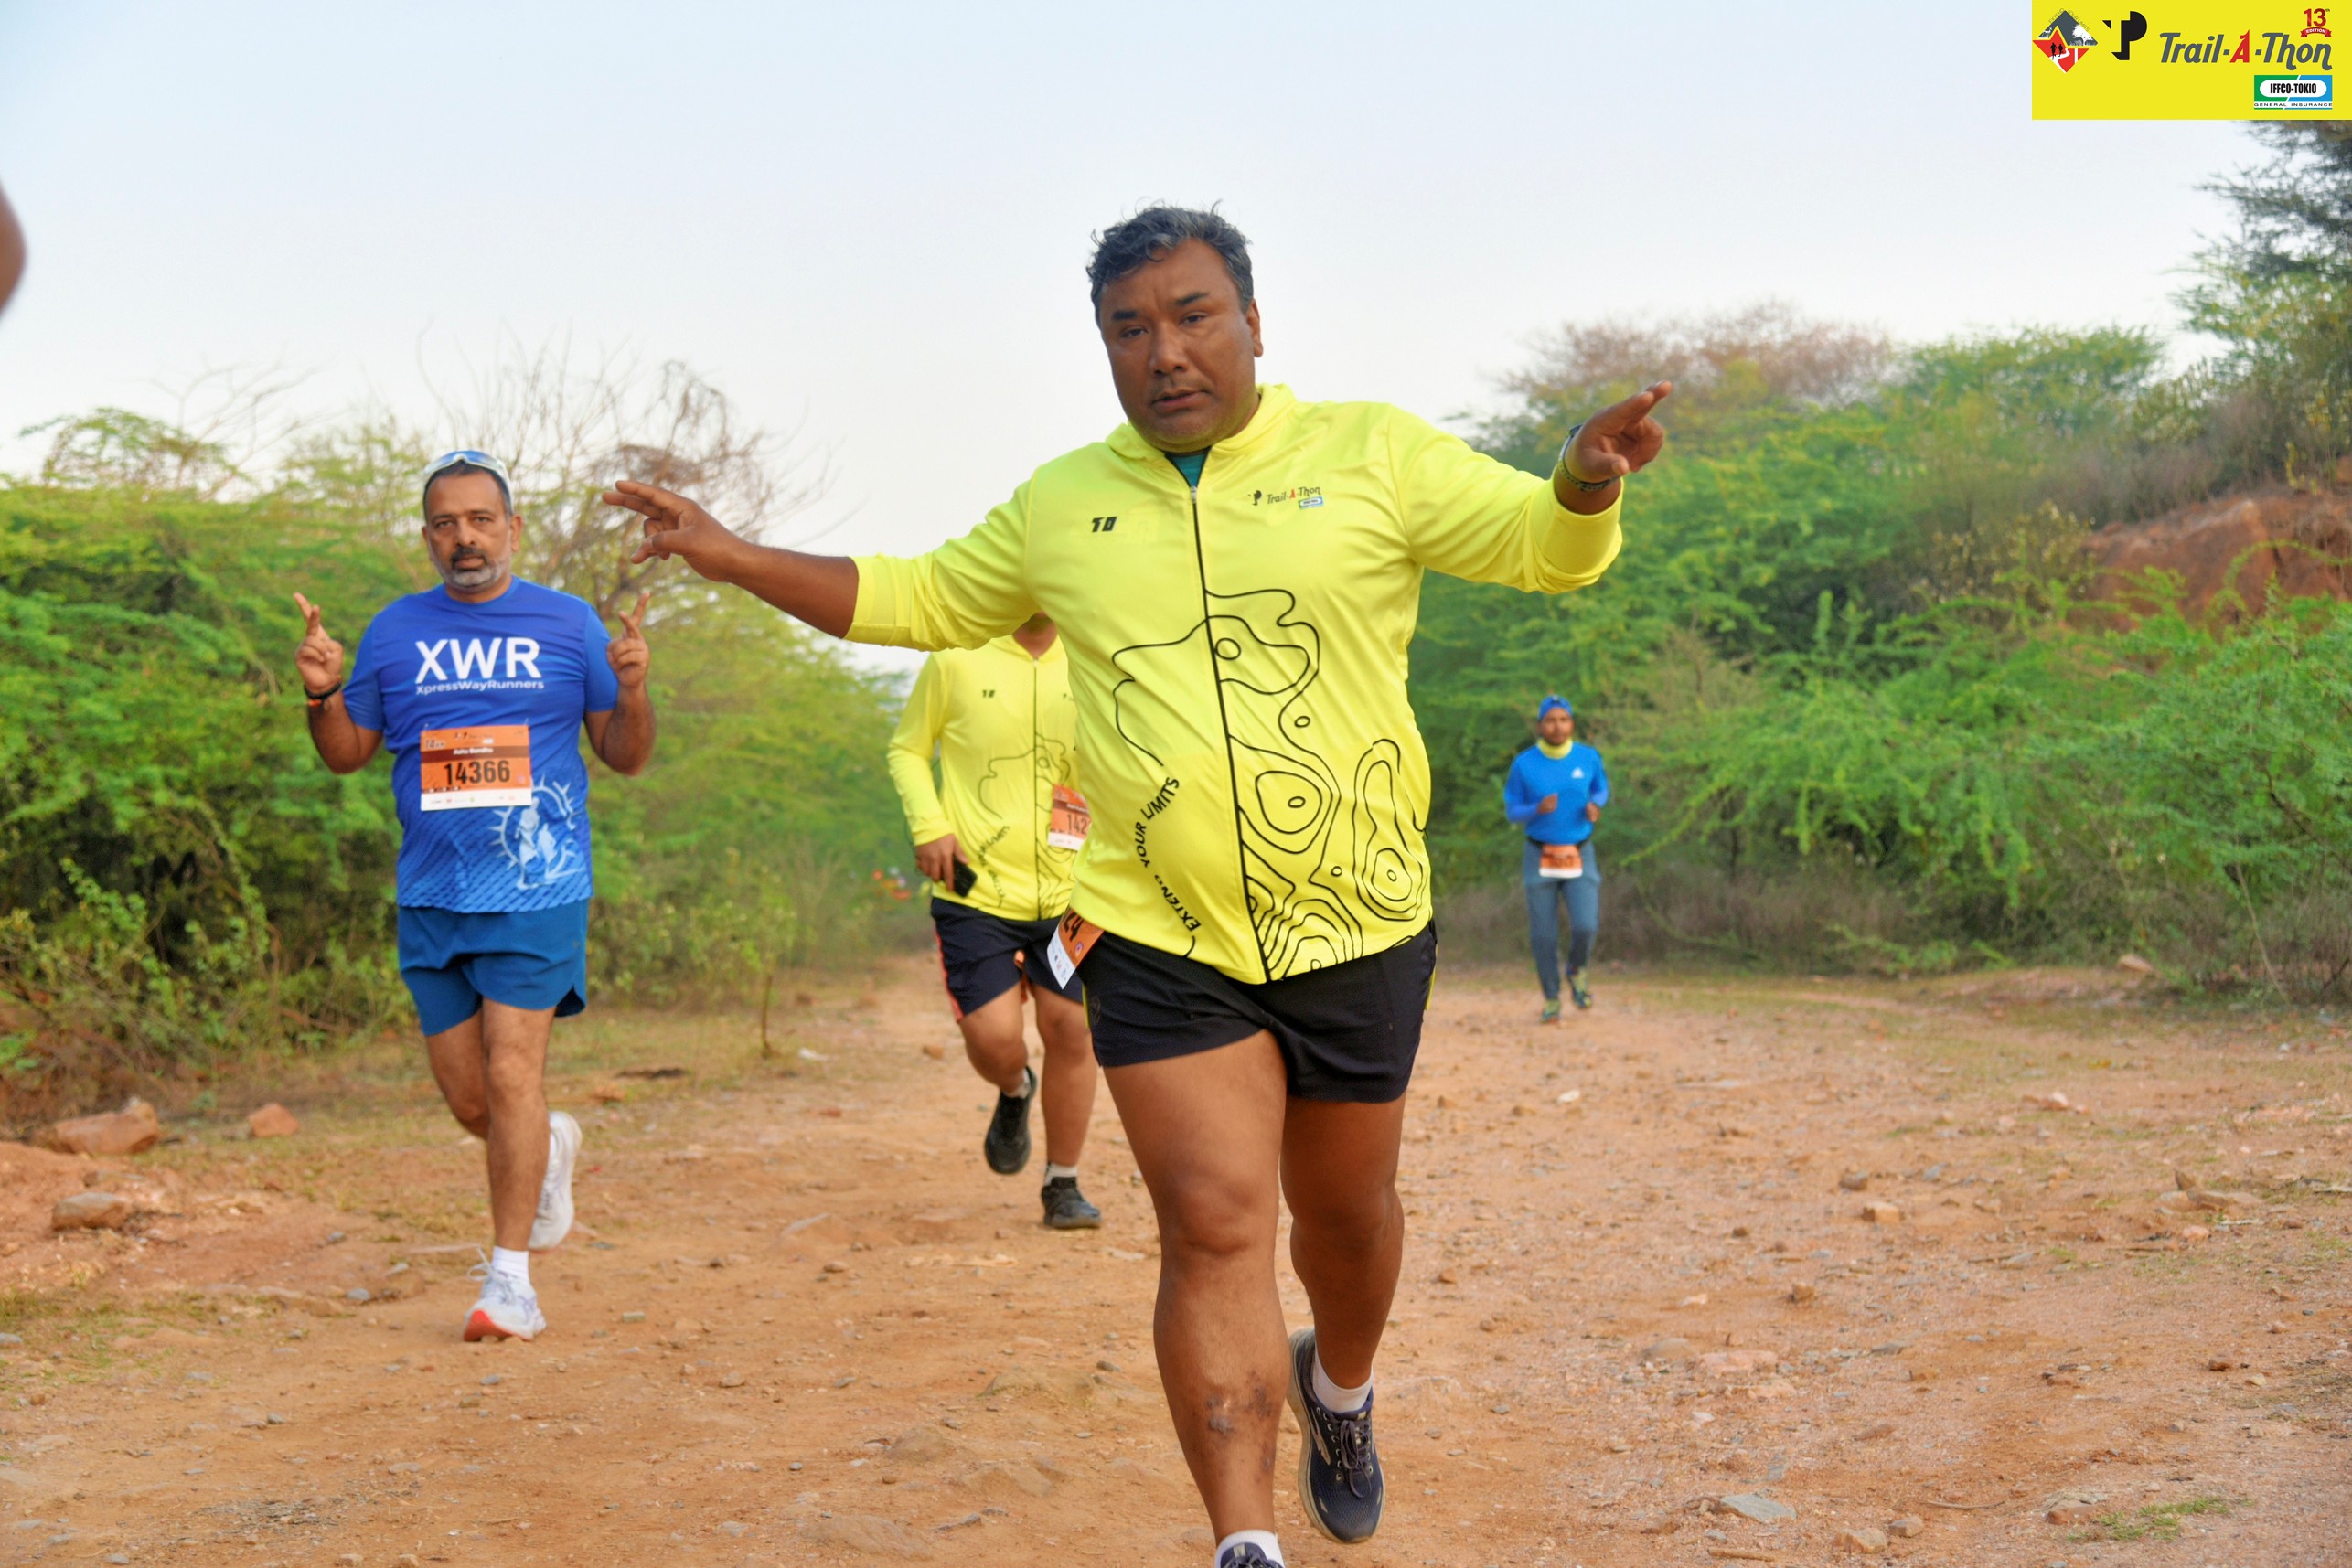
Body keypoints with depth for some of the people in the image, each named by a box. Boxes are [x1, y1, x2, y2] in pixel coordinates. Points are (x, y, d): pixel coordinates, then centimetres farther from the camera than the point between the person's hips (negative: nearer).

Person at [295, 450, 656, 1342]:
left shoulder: (568, 624, 4)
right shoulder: (396, 632, 9)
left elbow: (626, 757, 7)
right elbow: (346, 754, 16)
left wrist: (631, 692, -14)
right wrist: (322, 695, -4)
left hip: (537, 891, -3)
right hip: (430, 895, 3)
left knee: (512, 1073, -11)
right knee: (465, 1095, 7)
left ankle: (511, 1280, -4)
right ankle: (548, 1148, 40)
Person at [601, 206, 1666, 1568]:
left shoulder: (1371, 455, 0)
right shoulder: (1061, 506, 8)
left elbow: (1545, 545, -6)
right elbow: (917, 600, 20)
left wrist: (1586, 480, -29)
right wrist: (732, 556, 13)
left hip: (1360, 930, 0)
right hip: (1159, 943, 0)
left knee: (1344, 1207, 16)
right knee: (1214, 1225, -11)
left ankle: (1340, 1387, 48)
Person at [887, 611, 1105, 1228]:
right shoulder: (956, 660, -3)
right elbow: (906, 749, 7)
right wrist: (929, 825, -8)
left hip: (1068, 893, 2)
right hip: (976, 892, -2)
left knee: (1070, 1030, 1)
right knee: (993, 1036, -11)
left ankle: (1062, 1185, 20)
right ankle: (1014, 1092, 29)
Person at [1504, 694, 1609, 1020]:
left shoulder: (1589, 758, -4)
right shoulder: (1523, 764, -8)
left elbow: (1601, 788, 14)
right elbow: (1512, 811, -1)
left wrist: (1595, 806, -9)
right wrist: (1538, 809, -23)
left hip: (1579, 857, 0)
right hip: (1540, 857, 0)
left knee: (1585, 926, -16)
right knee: (1543, 935, 1)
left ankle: (1576, 972, 17)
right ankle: (1551, 999, 22)